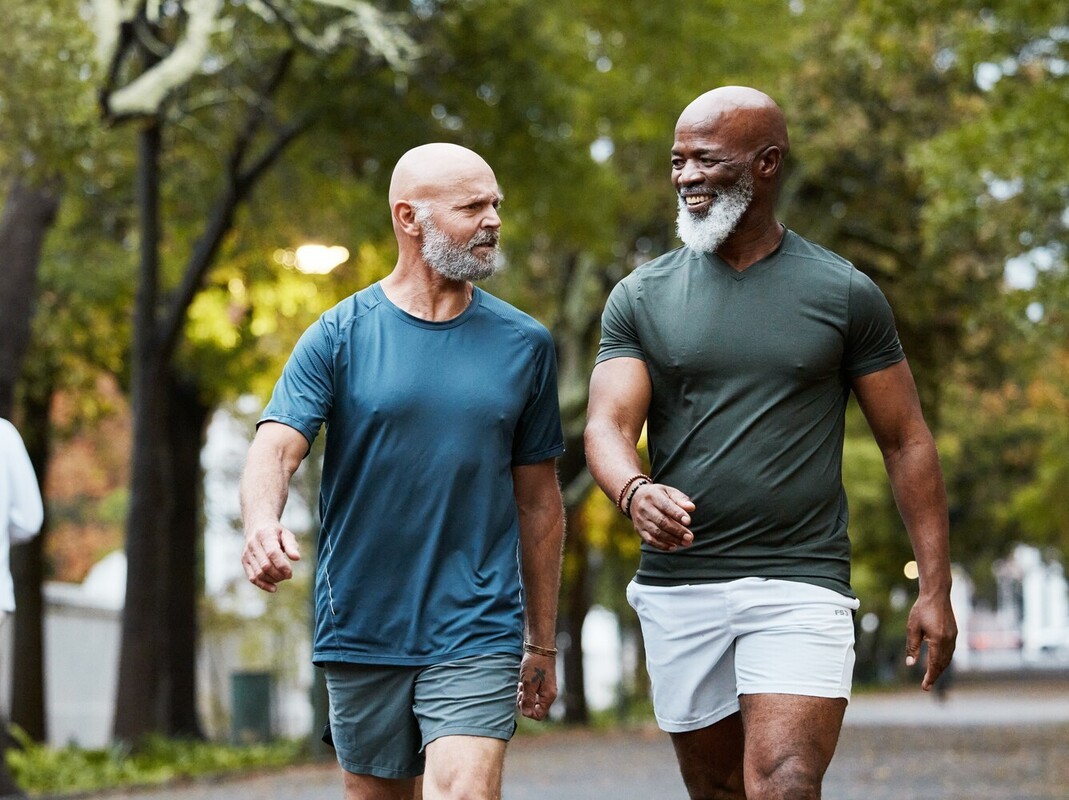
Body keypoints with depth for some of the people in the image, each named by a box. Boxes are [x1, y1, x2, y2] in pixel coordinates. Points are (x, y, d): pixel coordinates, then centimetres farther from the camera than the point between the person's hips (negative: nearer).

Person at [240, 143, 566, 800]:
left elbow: (539, 504, 11)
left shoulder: (524, 344, 5)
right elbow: (276, 448, -11)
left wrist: (543, 644, 14)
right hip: (361, 631, 0)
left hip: (477, 631, 0)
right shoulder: (339, 336, 0)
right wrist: (263, 525, -35)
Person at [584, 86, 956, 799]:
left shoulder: (845, 295, 3)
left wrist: (936, 587, -1)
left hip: (801, 587, -3)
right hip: (677, 589, 3)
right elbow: (608, 424, -3)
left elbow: (906, 441, 6)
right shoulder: (641, 297, 6)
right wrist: (635, 492, -27)